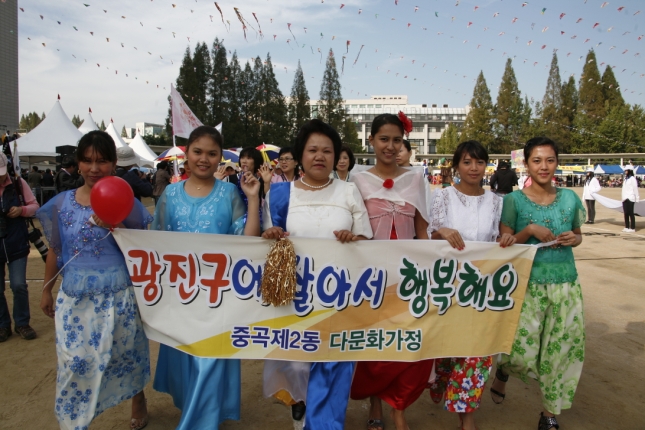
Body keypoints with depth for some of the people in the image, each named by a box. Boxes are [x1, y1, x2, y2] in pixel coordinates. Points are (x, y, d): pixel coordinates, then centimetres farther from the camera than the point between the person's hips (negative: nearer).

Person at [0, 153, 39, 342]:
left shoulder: (18, 183, -5)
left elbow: (34, 206, 4)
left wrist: (22, 209, -16)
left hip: (16, 244, 0)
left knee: (19, 285, 0)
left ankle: (22, 323, 18)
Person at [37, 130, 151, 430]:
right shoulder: (62, 203, 2)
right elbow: (55, 250, 12)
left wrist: (116, 227, -20)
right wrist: (46, 291, 16)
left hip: (117, 295, -2)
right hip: (75, 297, 2)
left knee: (124, 354, 14)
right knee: (74, 362, 5)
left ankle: (138, 401, 41)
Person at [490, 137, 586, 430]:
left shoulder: (570, 198, 5)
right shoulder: (514, 200, -4)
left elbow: (577, 235, 18)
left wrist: (573, 239, -5)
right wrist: (530, 230, -19)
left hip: (566, 284, 3)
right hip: (527, 284, -3)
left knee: (562, 351, 7)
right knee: (523, 352, -3)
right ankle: (502, 370, 34)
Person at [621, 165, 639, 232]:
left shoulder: (632, 179, -7)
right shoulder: (626, 179, 17)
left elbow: (635, 189, -9)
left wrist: (637, 198, -12)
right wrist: (622, 197, 13)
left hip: (630, 199, -8)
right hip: (625, 199, 8)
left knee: (631, 213, -6)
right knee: (626, 213, 10)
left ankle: (632, 228, -2)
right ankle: (627, 227, 16)